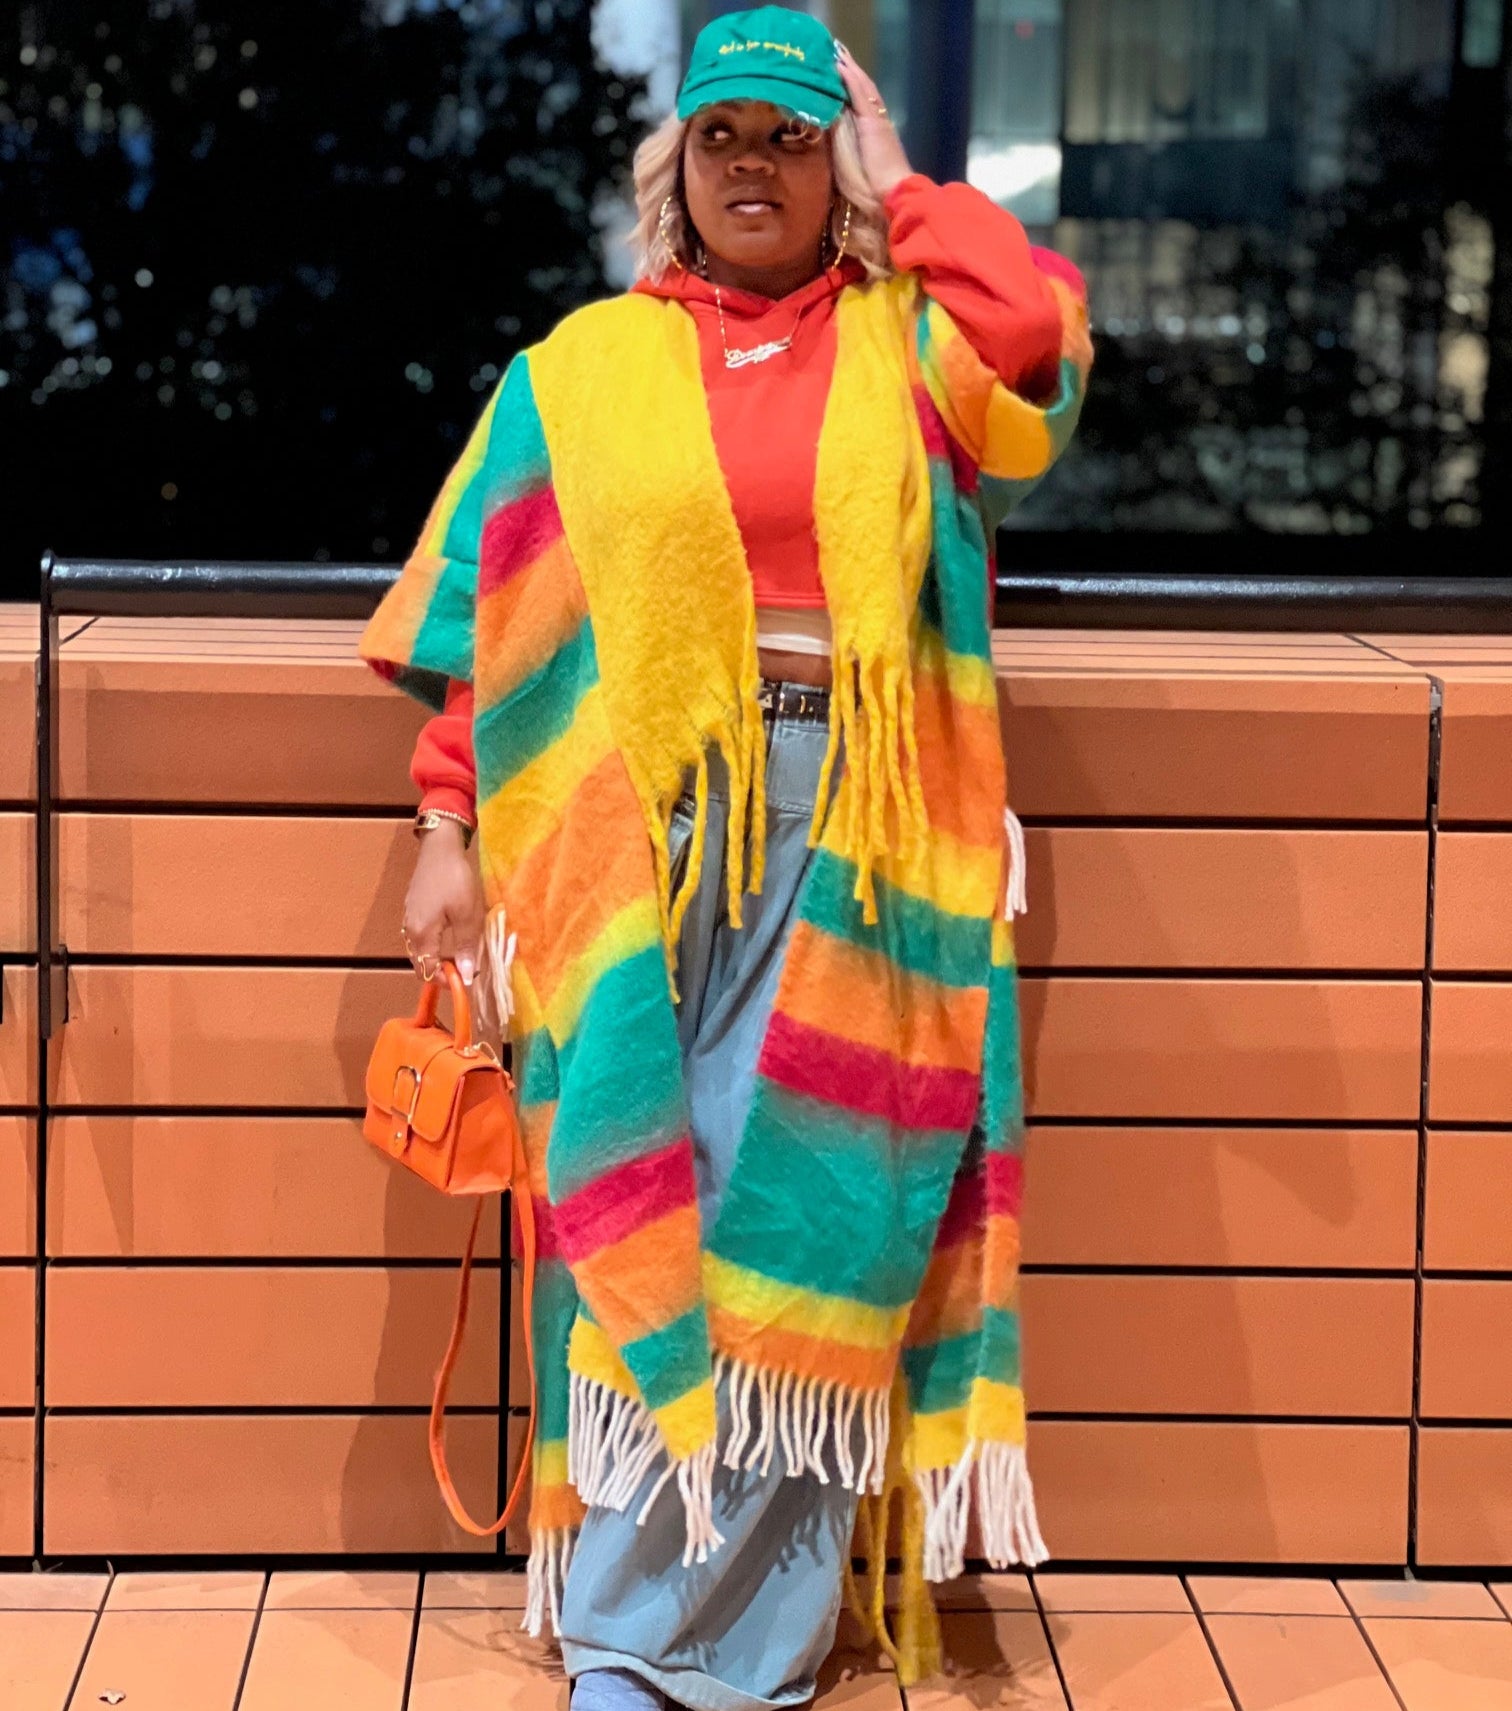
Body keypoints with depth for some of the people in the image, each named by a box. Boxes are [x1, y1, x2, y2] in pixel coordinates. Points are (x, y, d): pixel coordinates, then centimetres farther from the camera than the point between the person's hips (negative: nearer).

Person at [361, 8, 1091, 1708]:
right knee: (638, 1214, -2)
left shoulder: (909, 346, 11)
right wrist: (447, 830, 2)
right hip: (636, 838, 0)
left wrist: (901, 192, 3)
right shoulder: (578, 371, 12)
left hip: (853, 844, 0)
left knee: (804, 1217, -1)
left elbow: (1039, 323, -12)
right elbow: (485, 617, 9)